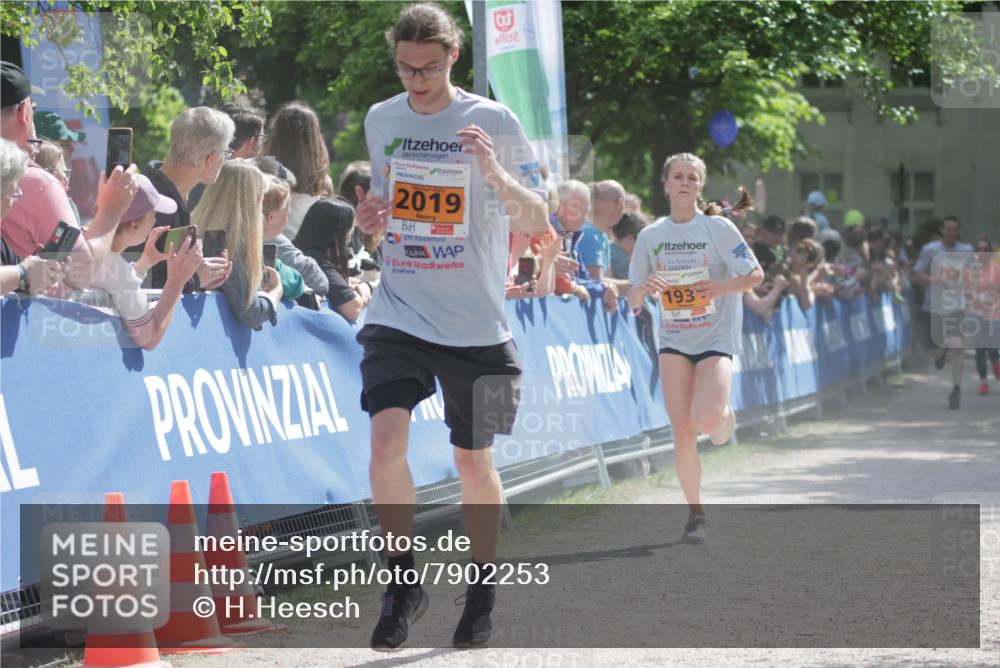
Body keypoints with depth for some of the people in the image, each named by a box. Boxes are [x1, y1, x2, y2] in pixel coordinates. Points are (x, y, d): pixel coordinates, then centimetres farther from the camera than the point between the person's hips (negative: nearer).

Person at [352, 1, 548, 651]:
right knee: (387, 439, -17)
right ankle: (405, 581, 0)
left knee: (474, 461, 8)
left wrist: (496, 175, -24)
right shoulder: (381, 120, 6)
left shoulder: (494, 122, -5)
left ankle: (483, 591, 29)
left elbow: (538, 222, -5)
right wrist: (372, 216, -2)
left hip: (476, 323, -2)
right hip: (398, 313, 2)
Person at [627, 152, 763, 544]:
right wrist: (642, 289, -17)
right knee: (682, 431, -7)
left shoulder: (718, 228, -5)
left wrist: (722, 287, -20)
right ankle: (695, 513, 8)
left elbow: (756, 275, -2)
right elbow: (633, 302, 6)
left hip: (716, 338, -3)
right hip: (674, 341, 3)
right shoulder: (650, 237, 4)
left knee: (706, 419, -24)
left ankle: (724, 416, 15)